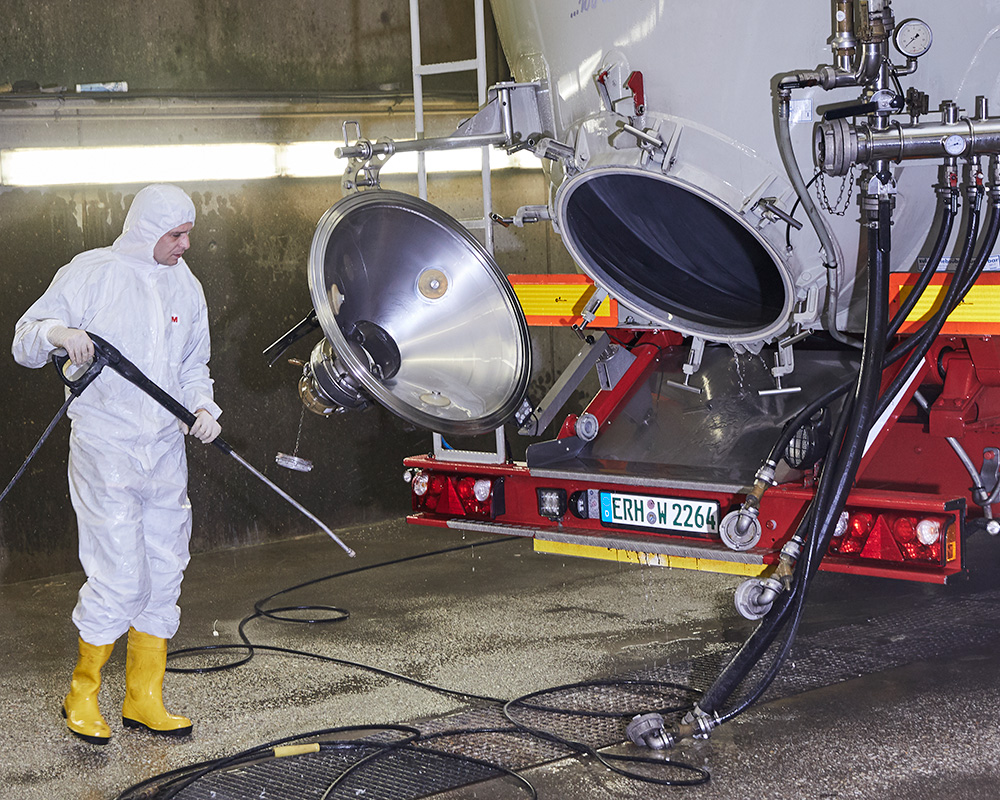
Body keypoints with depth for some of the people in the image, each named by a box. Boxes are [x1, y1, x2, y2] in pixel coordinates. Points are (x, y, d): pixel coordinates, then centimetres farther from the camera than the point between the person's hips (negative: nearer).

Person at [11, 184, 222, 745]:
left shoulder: (187, 287, 12)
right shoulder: (90, 273, -4)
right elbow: (25, 342, -3)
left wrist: (203, 407, 0)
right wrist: (58, 332, -25)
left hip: (167, 451, 6)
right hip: (105, 450, -6)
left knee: (165, 574, 8)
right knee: (119, 578, -9)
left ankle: (145, 698, 20)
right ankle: (82, 694, 11)